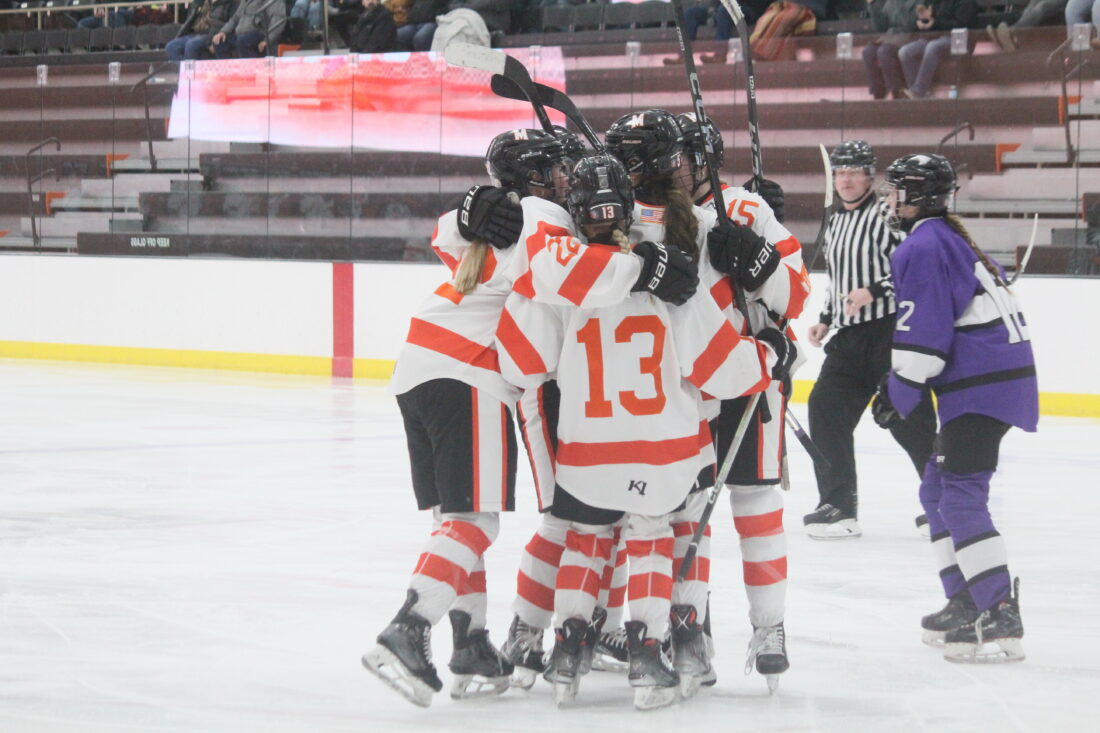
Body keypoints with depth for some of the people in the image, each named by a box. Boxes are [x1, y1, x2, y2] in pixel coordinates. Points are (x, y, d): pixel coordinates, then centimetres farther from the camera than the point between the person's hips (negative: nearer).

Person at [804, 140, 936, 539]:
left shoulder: (886, 215, -10)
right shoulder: (835, 223, 18)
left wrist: (874, 292, -24)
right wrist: (826, 320, 21)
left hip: (890, 330, -8)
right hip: (849, 337, 8)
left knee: (908, 417, -7)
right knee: (826, 411, -1)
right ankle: (839, 505, 4)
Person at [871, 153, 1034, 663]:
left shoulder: (922, 248, -11)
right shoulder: (953, 238, 21)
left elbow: (923, 333, -17)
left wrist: (898, 395, -8)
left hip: (982, 387, -11)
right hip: (1003, 371, 11)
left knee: (961, 498, -14)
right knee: (938, 491, 18)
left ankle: (1002, 620, -21)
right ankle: (965, 604, 20)